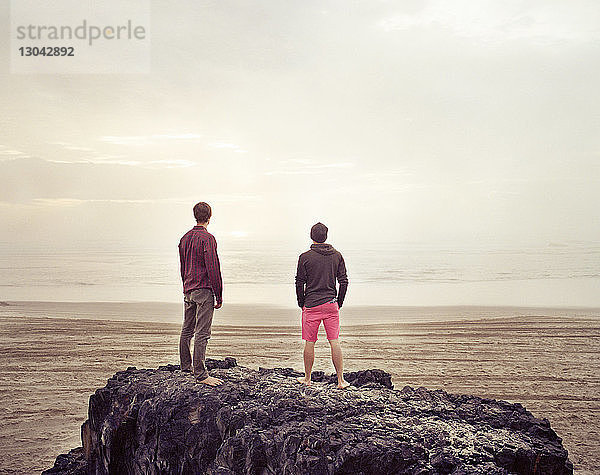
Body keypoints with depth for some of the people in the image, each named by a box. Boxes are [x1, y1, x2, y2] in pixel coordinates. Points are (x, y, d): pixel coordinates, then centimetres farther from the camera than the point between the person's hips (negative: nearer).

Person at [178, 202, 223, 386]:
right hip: (204, 290, -8)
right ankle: (200, 374, -5)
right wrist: (219, 295, -11)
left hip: (188, 290, 8)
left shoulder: (185, 238, 12)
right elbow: (213, 268, -16)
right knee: (202, 333, -7)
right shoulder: (207, 238, -13)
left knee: (187, 330, 18)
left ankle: (186, 366, 32)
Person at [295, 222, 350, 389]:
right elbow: (344, 281, 3)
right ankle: (341, 380, 4)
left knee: (309, 342, 7)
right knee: (334, 342, 4)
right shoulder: (337, 256, 4)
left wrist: (301, 303, 7)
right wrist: (339, 303, 11)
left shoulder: (305, 257, -5)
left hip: (311, 305, -2)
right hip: (331, 304, 2)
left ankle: (307, 378, 19)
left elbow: (300, 283, -4)